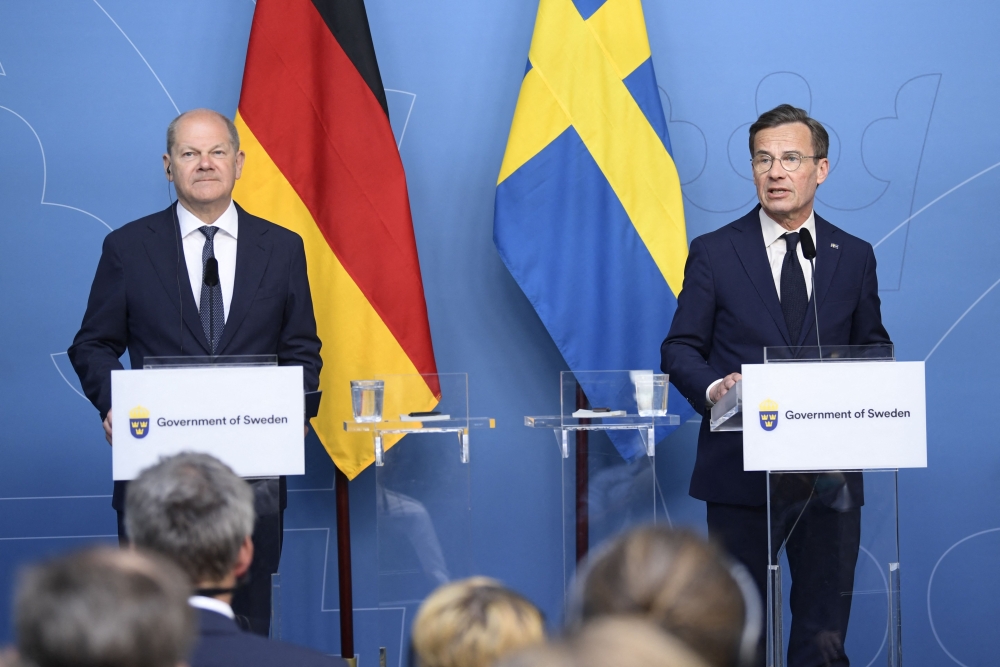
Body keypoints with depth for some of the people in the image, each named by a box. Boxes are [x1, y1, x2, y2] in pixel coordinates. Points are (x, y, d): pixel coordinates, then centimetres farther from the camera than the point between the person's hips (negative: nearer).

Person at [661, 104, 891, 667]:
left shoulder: (854, 257, 10)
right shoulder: (714, 253, 3)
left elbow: (872, 349, 14)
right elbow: (680, 347, 3)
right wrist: (711, 387, -18)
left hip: (829, 475, 2)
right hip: (742, 472, -1)